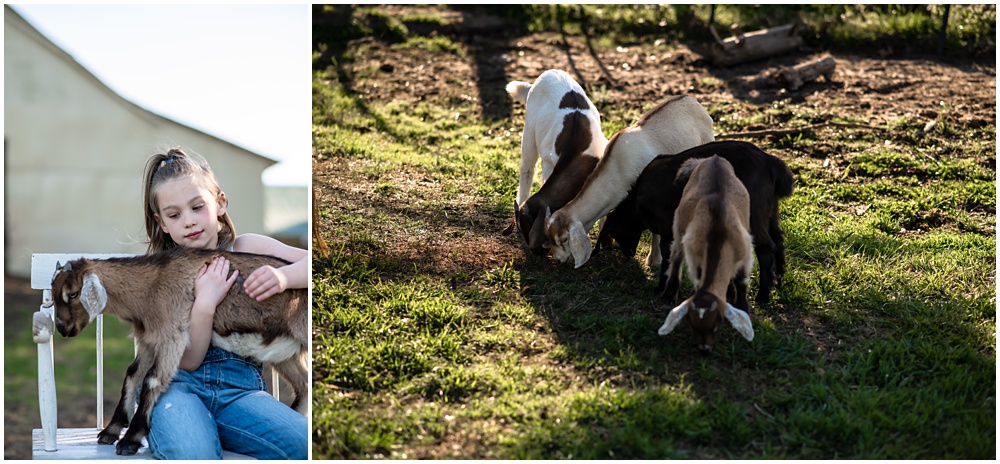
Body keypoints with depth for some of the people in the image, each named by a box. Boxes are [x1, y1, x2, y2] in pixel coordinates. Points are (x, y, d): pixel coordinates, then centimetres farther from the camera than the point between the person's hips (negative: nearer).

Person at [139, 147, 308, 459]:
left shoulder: (245, 248, 10)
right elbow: (187, 360, -1)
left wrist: (284, 277, -17)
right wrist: (205, 303, -15)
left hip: (238, 386, 2)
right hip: (178, 385, -2)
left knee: (306, 445, -26)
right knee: (194, 455, -38)